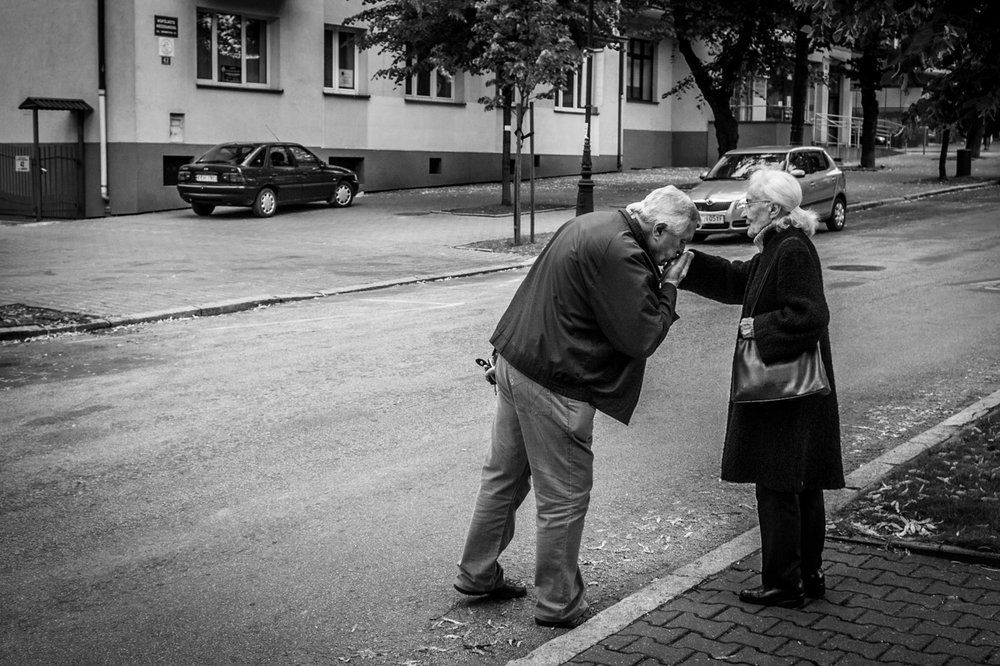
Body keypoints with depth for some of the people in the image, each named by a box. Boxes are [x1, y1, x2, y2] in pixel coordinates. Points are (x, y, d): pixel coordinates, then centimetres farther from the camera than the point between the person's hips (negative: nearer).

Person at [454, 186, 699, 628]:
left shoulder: (592, 225, 10)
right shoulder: (620, 253, -21)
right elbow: (642, 337, -19)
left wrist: (659, 281, 9)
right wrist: (669, 285, -7)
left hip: (515, 360, 10)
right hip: (553, 384, -10)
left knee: (504, 475, 21)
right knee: (563, 497, 3)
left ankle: (477, 574, 34)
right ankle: (558, 605, 16)